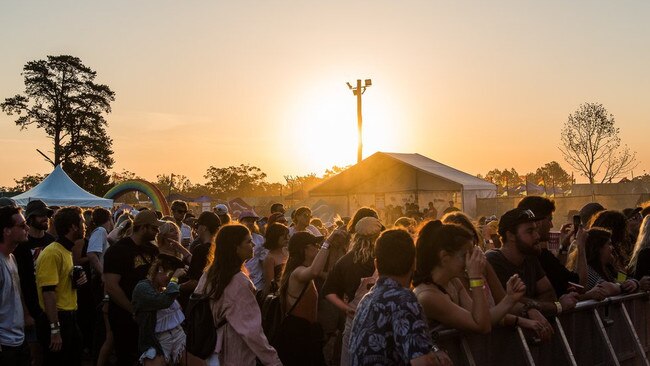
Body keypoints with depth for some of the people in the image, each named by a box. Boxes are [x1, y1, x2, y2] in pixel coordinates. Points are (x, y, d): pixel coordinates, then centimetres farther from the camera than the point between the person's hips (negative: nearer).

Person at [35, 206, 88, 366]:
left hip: (69, 319, 10)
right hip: (56, 320, -10)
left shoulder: (66, 251, 13)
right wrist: (55, 329, -25)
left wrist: (77, 280, 3)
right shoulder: (52, 253, -17)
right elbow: (48, 292, -23)